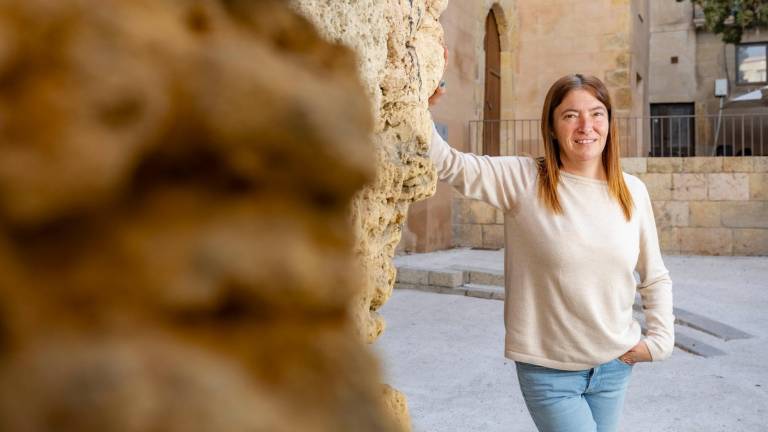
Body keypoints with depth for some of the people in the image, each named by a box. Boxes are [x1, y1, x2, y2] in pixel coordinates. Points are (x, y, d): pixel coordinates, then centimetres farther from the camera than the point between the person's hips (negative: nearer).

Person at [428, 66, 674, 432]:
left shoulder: (633, 191, 0)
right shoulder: (523, 181, -11)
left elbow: (655, 278, 12)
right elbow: (449, 165, -24)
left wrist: (659, 338, 3)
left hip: (615, 367, 4)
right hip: (548, 371, -4)